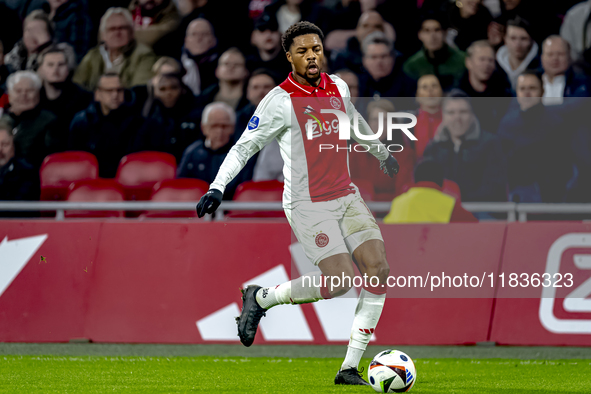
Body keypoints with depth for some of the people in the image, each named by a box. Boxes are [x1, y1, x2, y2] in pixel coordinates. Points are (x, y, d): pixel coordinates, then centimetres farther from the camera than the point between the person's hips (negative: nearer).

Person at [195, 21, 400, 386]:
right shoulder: (280, 101, -11)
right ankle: (261, 298, 6)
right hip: (308, 205, -7)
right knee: (340, 281, -19)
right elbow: (244, 147, -8)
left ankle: (350, 369, -3)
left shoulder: (338, 88, 8)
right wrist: (217, 187, -21)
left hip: (347, 196, 7)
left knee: (379, 270, -9)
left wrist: (382, 153, 46)